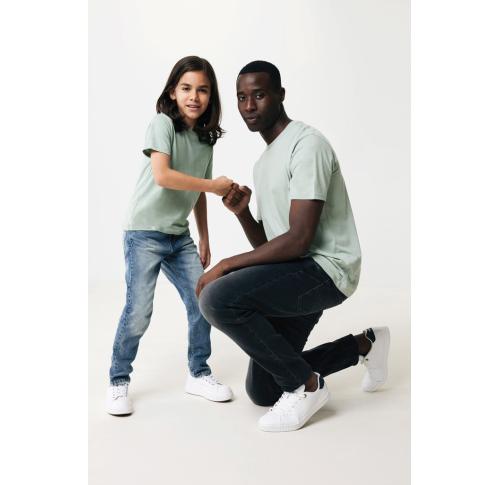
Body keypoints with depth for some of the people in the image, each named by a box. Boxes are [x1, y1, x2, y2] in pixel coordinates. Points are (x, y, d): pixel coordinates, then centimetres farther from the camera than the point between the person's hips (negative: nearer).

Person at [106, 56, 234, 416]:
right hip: (145, 233, -6)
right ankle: (119, 381, 12)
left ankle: (199, 373, 23)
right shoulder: (163, 124, -10)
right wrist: (214, 185, -19)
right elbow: (162, 176, -24)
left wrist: (204, 238, 17)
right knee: (139, 312, -8)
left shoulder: (206, 140, 9)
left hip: (180, 236, 7)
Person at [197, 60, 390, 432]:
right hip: (295, 274, 10)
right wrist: (242, 213, -4)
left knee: (217, 298, -29)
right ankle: (364, 345, 29)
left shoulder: (306, 144, -14)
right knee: (262, 392, 14)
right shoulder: (264, 162, 16)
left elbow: (298, 240, -23)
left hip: (325, 269, -9)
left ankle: (306, 385, -9)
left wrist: (225, 265, -18)